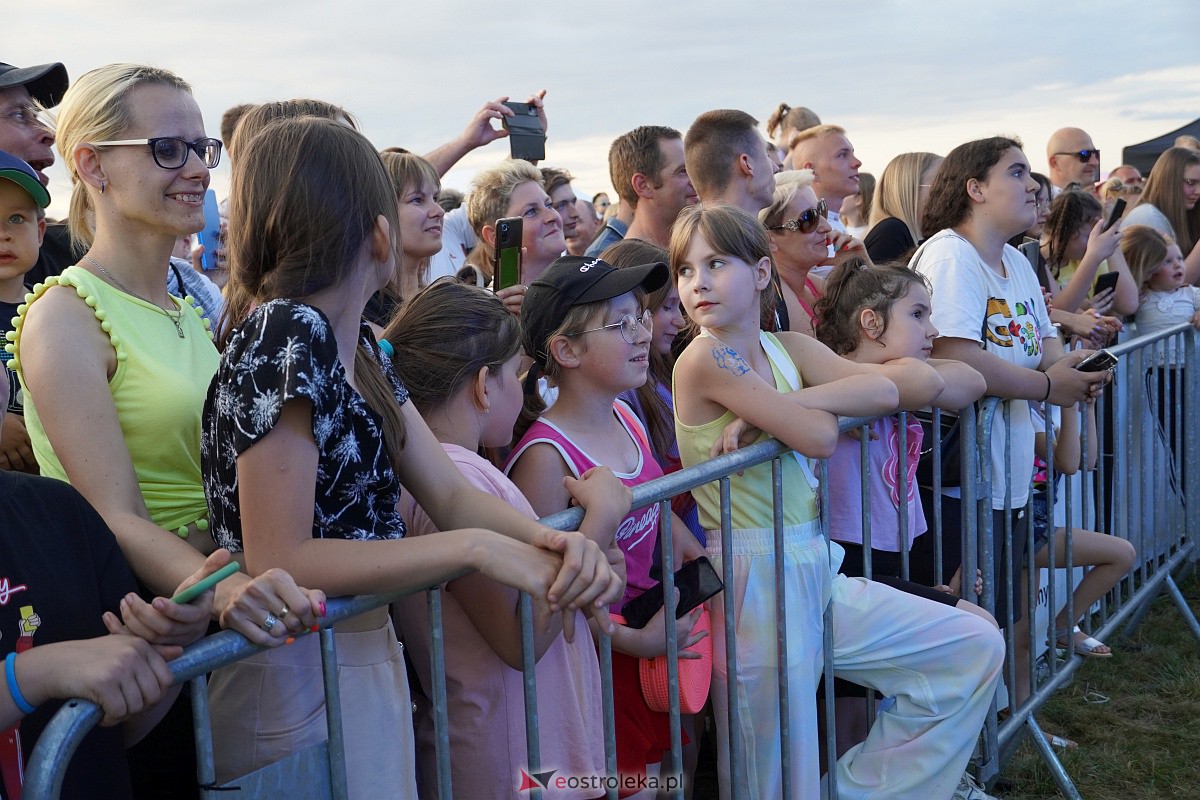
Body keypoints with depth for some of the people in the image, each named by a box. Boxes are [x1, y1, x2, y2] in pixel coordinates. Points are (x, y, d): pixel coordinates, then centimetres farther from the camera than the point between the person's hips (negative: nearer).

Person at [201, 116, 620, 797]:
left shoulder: (361, 349, 6)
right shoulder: (285, 335, -20)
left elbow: (448, 492, 3)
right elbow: (279, 562, -24)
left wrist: (549, 539, -17)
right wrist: (477, 548, -26)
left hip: (369, 659, 8)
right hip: (300, 681, -8)